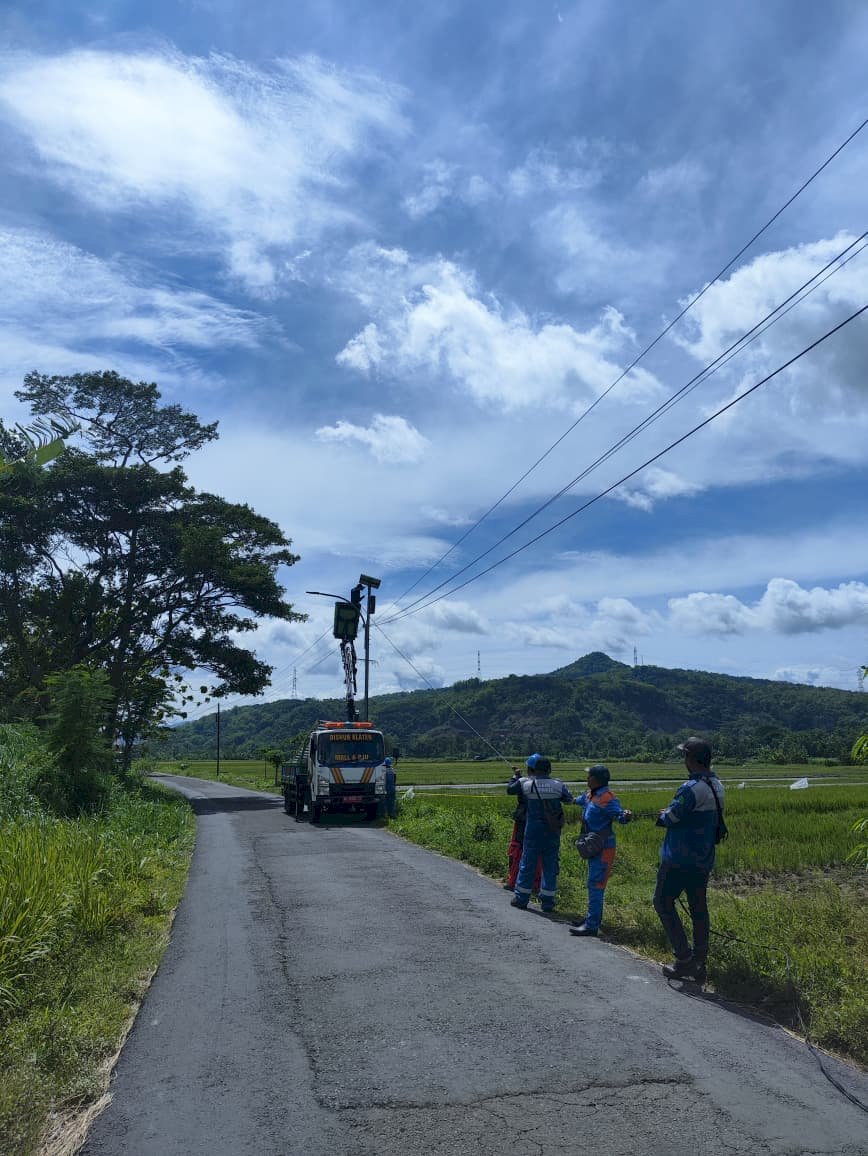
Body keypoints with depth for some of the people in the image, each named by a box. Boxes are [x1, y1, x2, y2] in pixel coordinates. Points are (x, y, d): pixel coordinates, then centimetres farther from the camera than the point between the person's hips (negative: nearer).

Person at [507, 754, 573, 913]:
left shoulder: (526, 783, -8)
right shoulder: (558, 784, -4)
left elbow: (509, 789, 8)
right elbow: (569, 799, 10)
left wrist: (516, 777, 24)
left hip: (533, 830, -1)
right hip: (553, 832, 1)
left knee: (527, 863, 9)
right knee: (550, 865, 9)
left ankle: (521, 898, 16)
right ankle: (548, 902, 12)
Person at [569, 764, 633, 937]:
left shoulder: (607, 799, -21)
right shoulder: (590, 794, 8)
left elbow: (619, 815, -29)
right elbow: (579, 800, 30)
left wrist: (626, 816, -52)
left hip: (603, 848, -10)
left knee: (595, 885, -8)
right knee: (594, 884, 19)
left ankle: (592, 925, -5)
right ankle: (593, 917, 32)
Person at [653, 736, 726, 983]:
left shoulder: (691, 788, -24)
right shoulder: (717, 786, 6)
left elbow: (671, 818, -17)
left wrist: (663, 815, 4)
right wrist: (671, 814, 4)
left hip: (680, 859, -8)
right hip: (703, 860, 8)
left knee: (663, 902, 6)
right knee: (699, 909, 14)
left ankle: (684, 959, 2)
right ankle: (699, 966, 20)